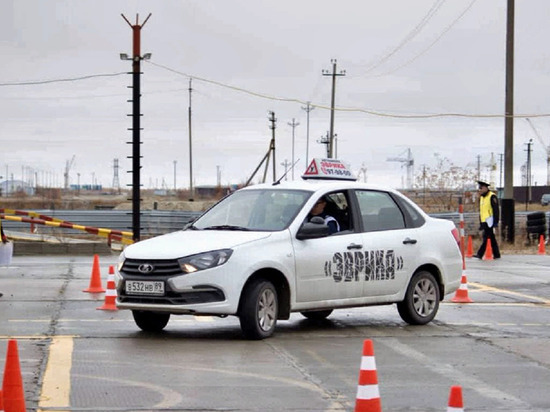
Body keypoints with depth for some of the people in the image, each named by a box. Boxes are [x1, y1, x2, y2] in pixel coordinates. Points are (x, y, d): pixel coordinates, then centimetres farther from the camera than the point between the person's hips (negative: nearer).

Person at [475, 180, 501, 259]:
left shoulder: (492, 197, -9)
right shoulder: (481, 197, 18)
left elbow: (496, 210, -13)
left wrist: (495, 222, -18)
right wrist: (481, 223, 22)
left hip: (489, 221, -9)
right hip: (484, 222, 9)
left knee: (486, 237, -13)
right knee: (492, 238, 11)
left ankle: (480, 254, -17)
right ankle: (496, 254, 15)